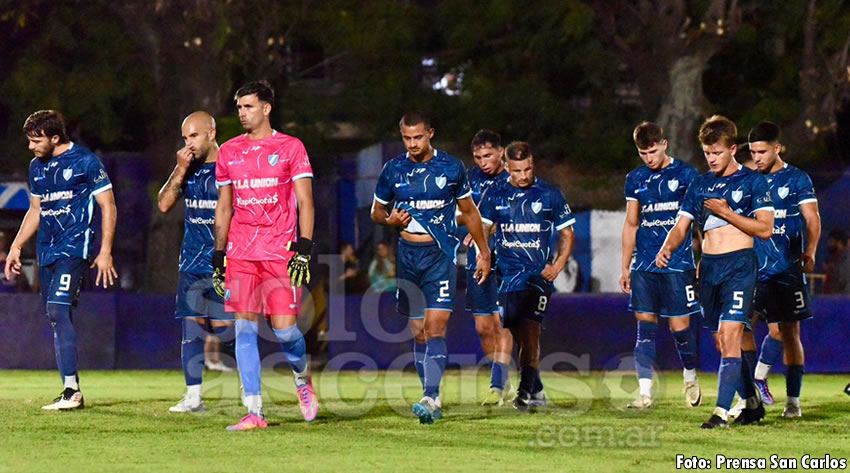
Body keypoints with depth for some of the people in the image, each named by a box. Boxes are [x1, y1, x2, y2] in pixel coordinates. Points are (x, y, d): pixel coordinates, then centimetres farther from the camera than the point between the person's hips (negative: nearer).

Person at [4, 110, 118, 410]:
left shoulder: (85, 162, -7)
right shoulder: (37, 167, 14)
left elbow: (108, 207, -5)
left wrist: (105, 252, -9)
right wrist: (16, 246, 16)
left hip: (75, 247, -8)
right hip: (47, 250, 8)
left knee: (58, 309, -21)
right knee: (57, 318, 7)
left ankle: (71, 390, -22)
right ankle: (72, 392, 13)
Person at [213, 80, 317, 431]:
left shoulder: (290, 148, 2)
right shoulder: (229, 152, 13)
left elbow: (305, 203, 0)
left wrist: (304, 249, -10)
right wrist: (218, 256, 13)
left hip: (280, 252, -3)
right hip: (240, 253, 3)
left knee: (284, 328, -8)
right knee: (244, 328, -4)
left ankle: (302, 378, 24)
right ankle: (254, 412, -2)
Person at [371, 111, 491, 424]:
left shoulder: (451, 168, 1)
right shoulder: (393, 170, 6)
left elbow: (469, 212, 13)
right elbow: (376, 211, 17)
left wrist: (484, 252, 15)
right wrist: (389, 220, -6)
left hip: (441, 255, -3)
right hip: (407, 256, 3)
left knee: (435, 328, -15)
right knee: (418, 333, 5)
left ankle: (430, 397, -22)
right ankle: (432, 401, 13)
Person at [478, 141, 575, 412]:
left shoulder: (549, 195, 3)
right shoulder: (495, 197, 8)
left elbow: (567, 234, 9)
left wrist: (558, 266, -4)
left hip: (538, 274, -3)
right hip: (508, 275, 3)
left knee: (530, 329, -17)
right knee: (517, 335, 4)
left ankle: (526, 392, -15)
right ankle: (537, 392, 18)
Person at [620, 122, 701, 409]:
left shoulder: (685, 174, -1)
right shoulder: (635, 179, 11)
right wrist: (625, 267, 16)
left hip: (678, 263, -4)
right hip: (644, 264, 4)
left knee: (680, 326, -3)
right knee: (645, 325, -2)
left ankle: (690, 378, 23)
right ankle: (644, 392, -3)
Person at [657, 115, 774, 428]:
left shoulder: (752, 181, -1)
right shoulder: (700, 185, 15)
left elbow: (765, 229, -7)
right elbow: (681, 226, 12)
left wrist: (725, 212, -12)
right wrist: (667, 248, -9)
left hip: (739, 264, -6)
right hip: (708, 266, 6)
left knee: (729, 335, -16)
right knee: (722, 341, 9)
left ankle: (722, 412, -21)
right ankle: (753, 403, 24)